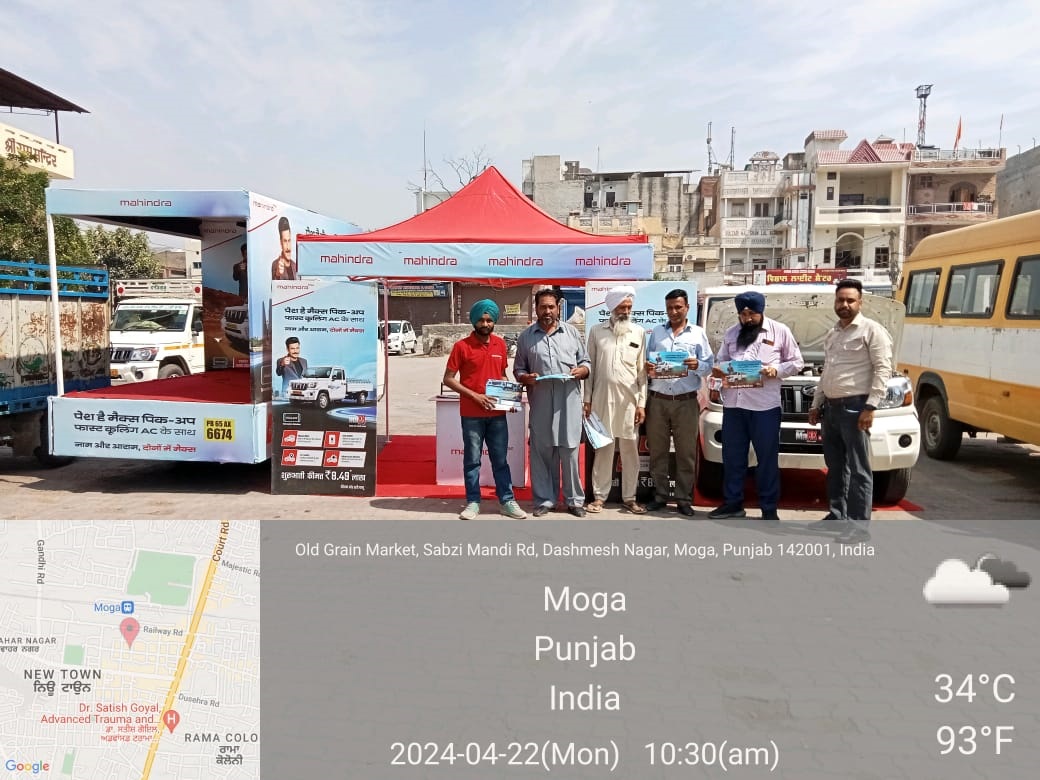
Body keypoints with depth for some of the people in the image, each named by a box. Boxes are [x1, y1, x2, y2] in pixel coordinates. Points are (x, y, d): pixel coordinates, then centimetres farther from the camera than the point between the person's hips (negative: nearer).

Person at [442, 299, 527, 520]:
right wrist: (475, 396, -15)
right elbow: (448, 379, -6)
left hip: (497, 413, 4)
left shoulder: (500, 344, 7)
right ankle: (473, 503, 15)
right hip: (471, 415, -3)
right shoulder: (462, 346, -6)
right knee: (472, 460, 5)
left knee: (500, 459, 10)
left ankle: (507, 501, 18)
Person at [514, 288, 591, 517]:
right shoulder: (526, 337, 9)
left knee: (570, 452, 2)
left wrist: (580, 371, -9)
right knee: (541, 452, 4)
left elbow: (585, 363, 13)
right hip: (540, 404, 0)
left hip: (569, 402, 0)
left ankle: (574, 500, 13)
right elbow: (518, 370, 10)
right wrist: (526, 378, -11)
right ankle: (544, 499, 15)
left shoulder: (572, 332, 10)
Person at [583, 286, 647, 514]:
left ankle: (629, 497, 14)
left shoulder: (639, 333, 6)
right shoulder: (597, 332, 6)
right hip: (603, 397, 0)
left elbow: (642, 371, 5)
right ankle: (599, 496, 12)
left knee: (630, 450, 5)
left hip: (629, 399, 1)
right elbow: (590, 367, 7)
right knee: (603, 448, 4)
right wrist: (587, 399, 2)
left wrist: (642, 403, -1)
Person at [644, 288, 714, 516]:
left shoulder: (698, 333, 7)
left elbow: (710, 365, 3)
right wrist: (646, 368, -11)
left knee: (686, 452, 2)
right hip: (658, 400, 2)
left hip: (686, 401, -2)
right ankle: (660, 496, 16)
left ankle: (684, 499, 10)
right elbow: (647, 362, 11)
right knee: (657, 451, 6)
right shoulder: (656, 332, 13)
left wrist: (697, 365, -18)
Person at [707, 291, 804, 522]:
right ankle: (732, 503, 22)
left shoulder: (780, 331, 4)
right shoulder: (730, 334, 14)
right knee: (732, 456, 10)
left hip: (765, 405, -4)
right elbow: (720, 361, 19)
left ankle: (769, 509, 13)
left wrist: (776, 370, -12)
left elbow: (796, 362, 6)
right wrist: (717, 370, -4)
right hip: (733, 403, 4)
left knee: (767, 459, 3)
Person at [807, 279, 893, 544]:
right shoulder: (832, 333, 18)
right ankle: (837, 516, 24)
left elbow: (883, 369, -13)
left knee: (858, 470, -4)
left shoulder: (872, 330, -6)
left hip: (854, 407, -8)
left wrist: (871, 406, -19)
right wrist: (816, 404, 21)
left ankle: (860, 526, -1)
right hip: (831, 407, 8)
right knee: (835, 467, 14)